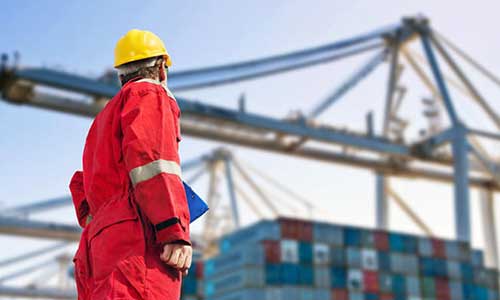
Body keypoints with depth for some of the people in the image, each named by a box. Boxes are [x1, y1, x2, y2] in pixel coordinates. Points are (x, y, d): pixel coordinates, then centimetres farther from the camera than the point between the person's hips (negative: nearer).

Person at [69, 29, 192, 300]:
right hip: (137, 234, -9)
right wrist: (175, 231, -18)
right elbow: (149, 156, -10)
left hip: (100, 237, 9)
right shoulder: (150, 93, 8)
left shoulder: (105, 116, 36)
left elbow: (82, 184, 32)